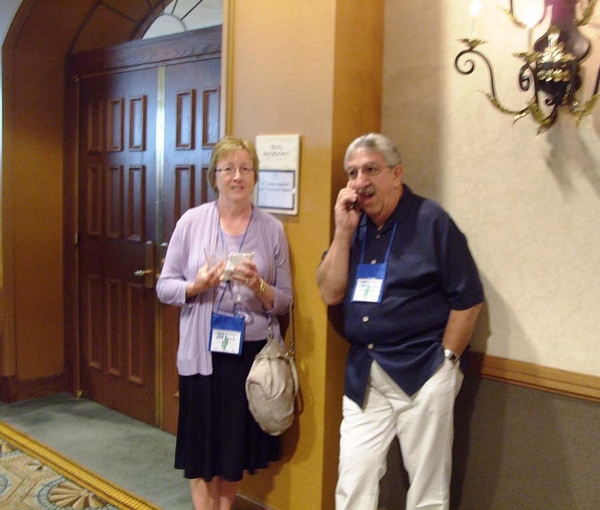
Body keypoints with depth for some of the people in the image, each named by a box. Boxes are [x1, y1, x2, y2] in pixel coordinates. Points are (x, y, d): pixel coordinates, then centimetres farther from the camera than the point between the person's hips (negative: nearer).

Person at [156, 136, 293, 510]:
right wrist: (197, 286, -18)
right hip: (203, 353, -1)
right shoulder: (191, 222, -2)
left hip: (254, 351, 1)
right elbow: (164, 287, 1)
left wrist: (258, 286, -18)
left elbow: (284, 302, 1)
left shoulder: (272, 228, 0)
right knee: (202, 445, 8)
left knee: (238, 444, 15)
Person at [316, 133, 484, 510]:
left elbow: (468, 299, -7)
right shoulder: (353, 224, 8)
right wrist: (344, 232, -8)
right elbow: (330, 294, 1)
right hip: (363, 378, 5)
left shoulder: (430, 221, -8)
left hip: (423, 374, -4)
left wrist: (445, 361, -5)